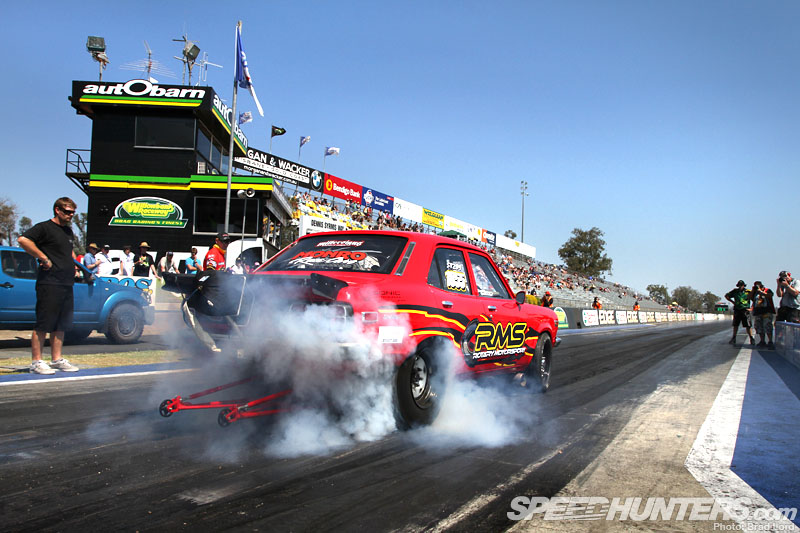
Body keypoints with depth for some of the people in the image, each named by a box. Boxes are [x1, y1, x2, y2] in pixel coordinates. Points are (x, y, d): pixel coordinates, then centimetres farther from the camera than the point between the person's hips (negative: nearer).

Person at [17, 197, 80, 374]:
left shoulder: (68, 231, 19)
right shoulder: (45, 227, -6)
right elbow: (23, 240, -21)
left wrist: (74, 262, 17)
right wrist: (43, 258, -19)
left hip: (66, 284, 8)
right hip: (49, 284, -8)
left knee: (61, 325, 11)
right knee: (43, 324, -5)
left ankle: (57, 359, 18)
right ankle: (36, 362, 1)